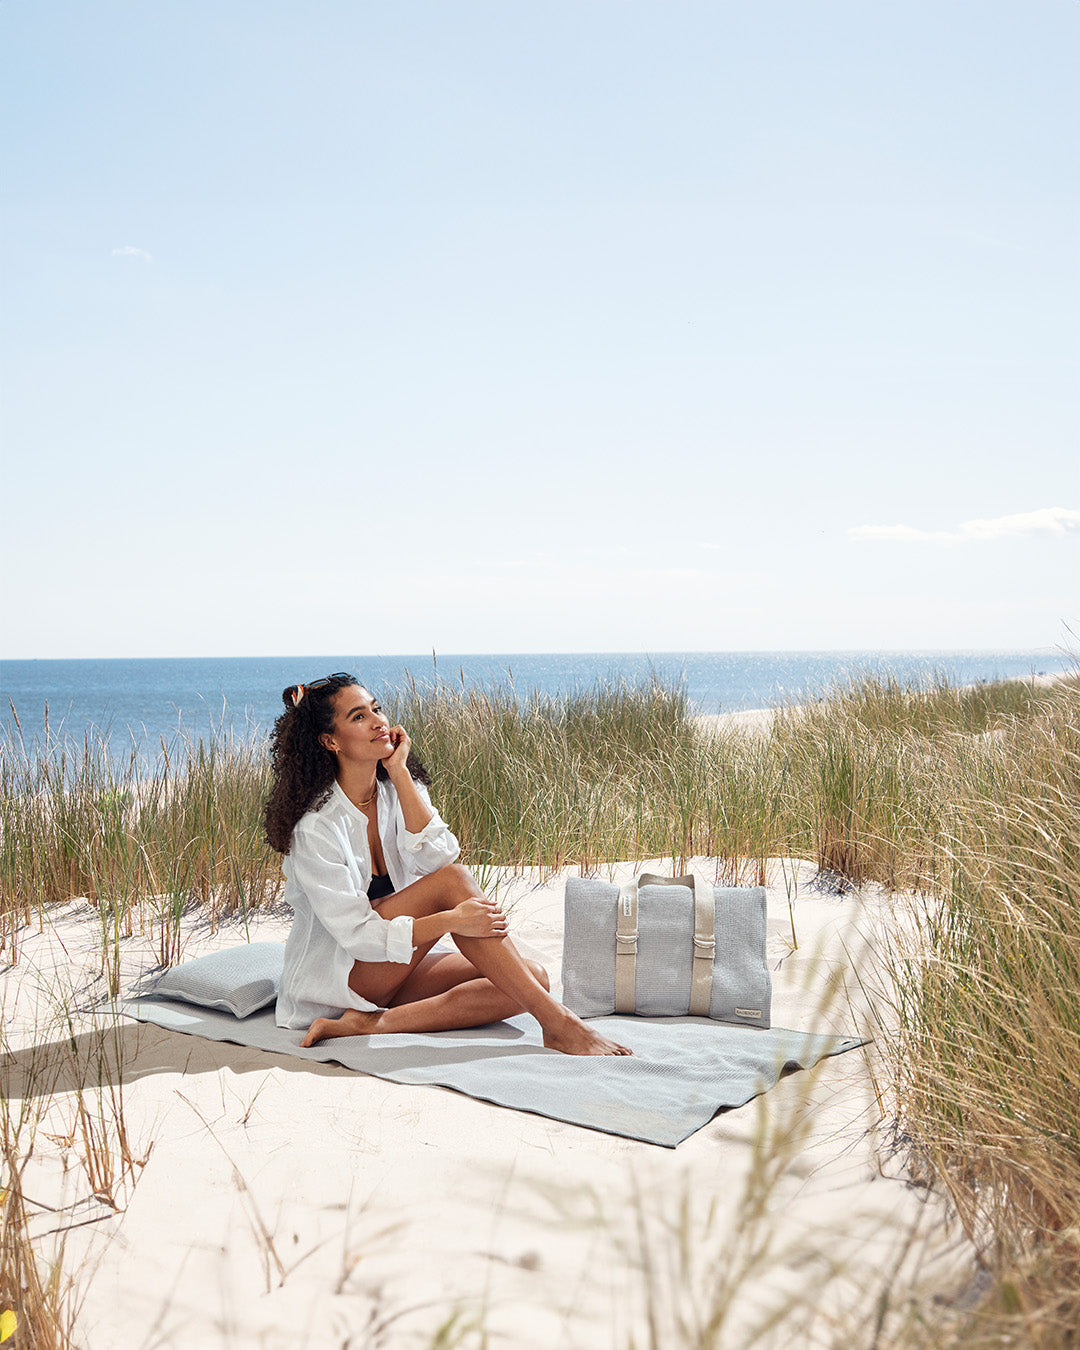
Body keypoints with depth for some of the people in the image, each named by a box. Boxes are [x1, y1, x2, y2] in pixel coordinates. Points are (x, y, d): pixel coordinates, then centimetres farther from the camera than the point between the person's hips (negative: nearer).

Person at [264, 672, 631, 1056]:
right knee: (452, 881, -28)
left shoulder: (398, 791, 3)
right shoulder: (316, 826, -17)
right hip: (332, 978, -7)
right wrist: (451, 920, -33)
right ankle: (558, 1024, -29)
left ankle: (374, 1022, -22)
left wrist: (399, 771, -17)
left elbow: (437, 857, -16)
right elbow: (356, 935, -22)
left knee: (534, 977, -15)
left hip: (394, 971, 7)